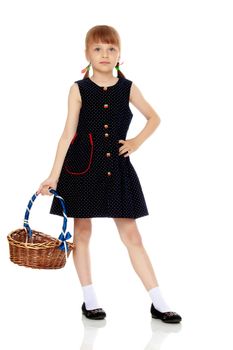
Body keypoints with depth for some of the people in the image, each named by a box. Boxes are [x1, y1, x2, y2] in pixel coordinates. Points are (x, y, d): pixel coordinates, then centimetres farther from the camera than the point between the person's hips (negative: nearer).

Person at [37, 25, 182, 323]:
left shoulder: (127, 88, 2)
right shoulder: (79, 89, -4)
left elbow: (154, 118, 15)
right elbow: (68, 133, -8)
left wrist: (137, 141, 0)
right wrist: (54, 175, -12)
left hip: (116, 168, 1)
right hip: (82, 167, -1)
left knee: (131, 235, 3)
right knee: (81, 231, 8)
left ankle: (158, 303, 7)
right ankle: (89, 300, 21)